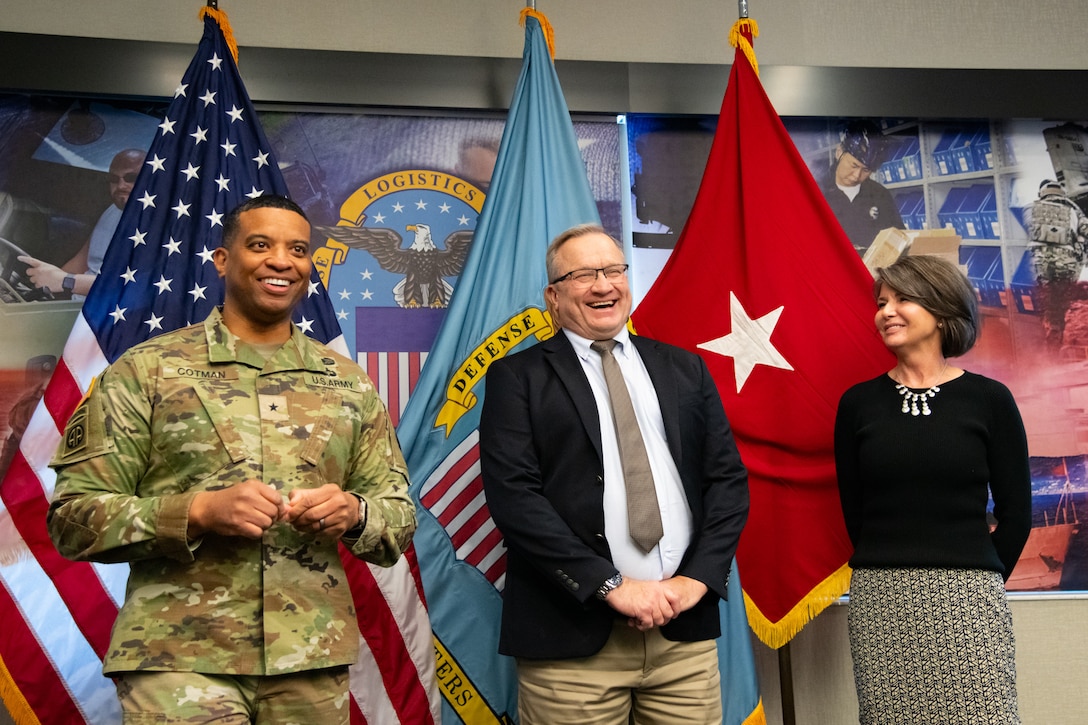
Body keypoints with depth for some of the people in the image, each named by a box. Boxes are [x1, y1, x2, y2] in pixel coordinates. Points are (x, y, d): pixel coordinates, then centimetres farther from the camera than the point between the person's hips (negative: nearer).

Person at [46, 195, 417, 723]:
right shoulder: (146, 370, 0)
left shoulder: (349, 384, 8)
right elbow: (73, 516, -3)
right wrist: (197, 511, -18)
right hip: (180, 661, -3)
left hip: (313, 661, 3)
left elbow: (399, 515, 10)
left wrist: (354, 514, -13)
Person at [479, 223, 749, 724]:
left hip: (686, 631, 3)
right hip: (571, 635, -3)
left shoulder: (684, 369, 13)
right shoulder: (518, 378, 1)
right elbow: (514, 496, -10)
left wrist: (698, 578, -5)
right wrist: (611, 585, -15)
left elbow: (728, 479, 9)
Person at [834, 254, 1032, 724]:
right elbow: (853, 510, 9)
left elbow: (1015, 512, 5)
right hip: (879, 599, 1)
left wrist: (978, 580, 9)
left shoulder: (988, 399, 1)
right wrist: (893, 575, 10)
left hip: (967, 597, -1)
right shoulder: (859, 402, 4)